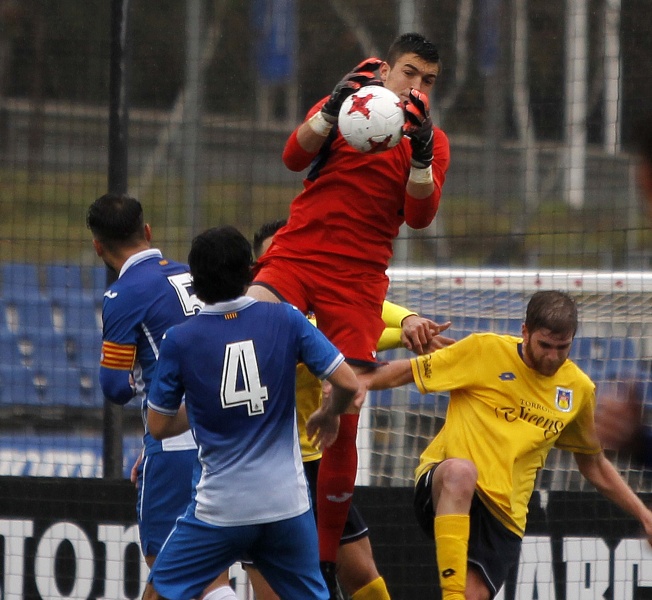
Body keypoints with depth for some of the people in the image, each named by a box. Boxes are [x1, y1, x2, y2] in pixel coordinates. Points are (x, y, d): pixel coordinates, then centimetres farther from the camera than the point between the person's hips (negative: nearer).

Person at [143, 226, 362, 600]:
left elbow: (159, 426, 5)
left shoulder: (180, 341, -5)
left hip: (221, 508, -2)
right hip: (287, 505, 2)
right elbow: (348, 384, -5)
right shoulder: (285, 320, -3)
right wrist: (330, 415, 17)